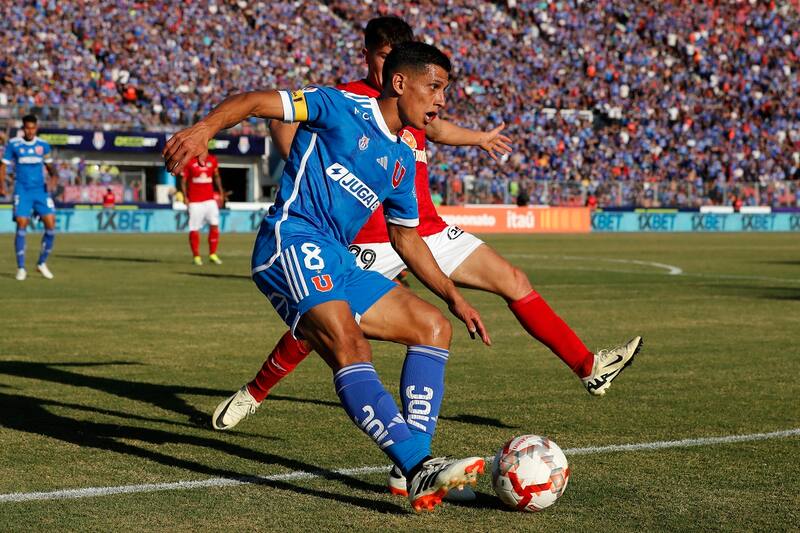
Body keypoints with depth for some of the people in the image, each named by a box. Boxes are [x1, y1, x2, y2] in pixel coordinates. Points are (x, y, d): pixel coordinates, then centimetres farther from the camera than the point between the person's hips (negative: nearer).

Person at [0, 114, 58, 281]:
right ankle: (21, 268, -1)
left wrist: (54, 177, -3)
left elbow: (49, 165, 18)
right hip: (22, 190, -3)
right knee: (22, 225, -11)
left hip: (40, 189, 3)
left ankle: (42, 263, 12)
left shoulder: (43, 145, 8)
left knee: (51, 225, -6)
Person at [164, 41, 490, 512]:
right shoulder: (343, 108, 0)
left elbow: (407, 238, 31)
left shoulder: (402, 161, 21)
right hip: (292, 242, -9)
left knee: (434, 327, 2)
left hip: (338, 264, 9)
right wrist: (206, 128, -24)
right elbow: (255, 102, -6)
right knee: (348, 343, -31)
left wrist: (453, 297, 26)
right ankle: (418, 465, -44)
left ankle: (415, 470, -9)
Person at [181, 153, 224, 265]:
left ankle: (212, 254, 7)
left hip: (210, 199, 3)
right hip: (195, 201, -3)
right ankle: (196, 256, 10)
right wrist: (185, 196, -12)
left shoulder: (212, 160, 6)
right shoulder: (189, 161, -4)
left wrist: (220, 192, 10)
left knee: (214, 225, -4)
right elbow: (183, 180, -2)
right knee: (194, 229, -1)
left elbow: (216, 176, 18)